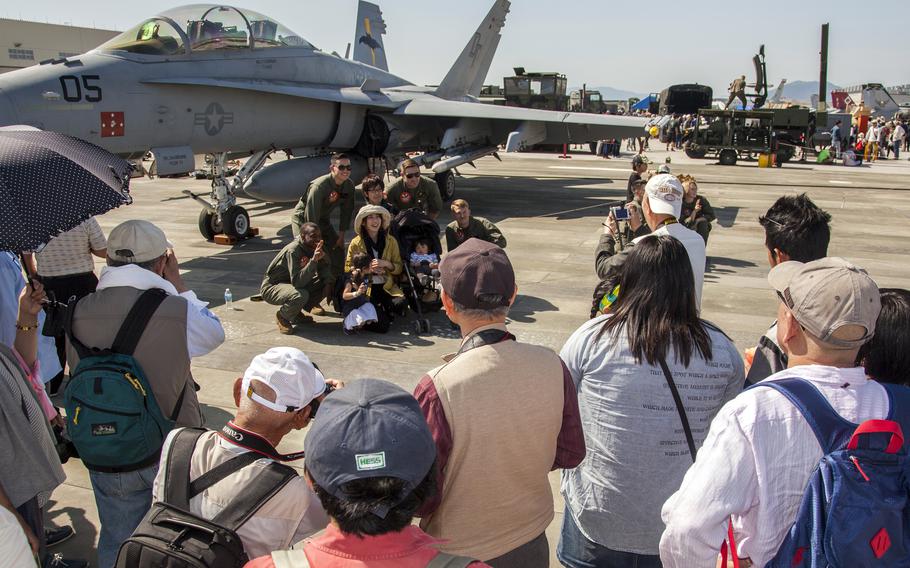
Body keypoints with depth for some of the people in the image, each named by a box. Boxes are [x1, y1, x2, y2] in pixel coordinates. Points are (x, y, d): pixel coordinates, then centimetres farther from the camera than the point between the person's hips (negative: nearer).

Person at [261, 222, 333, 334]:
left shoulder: (314, 247, -6)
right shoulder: (293, 251, -30)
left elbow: (324, 266, 9)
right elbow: (297, 282, -37)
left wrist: (328, 282, -12)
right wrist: (313, 260, -45)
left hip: (291, 284, 8)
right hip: (271, 287, -8)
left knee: (325, 283, -4)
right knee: (301, 295, -36)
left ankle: (296, 313, 8)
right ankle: (282, 316, -3)